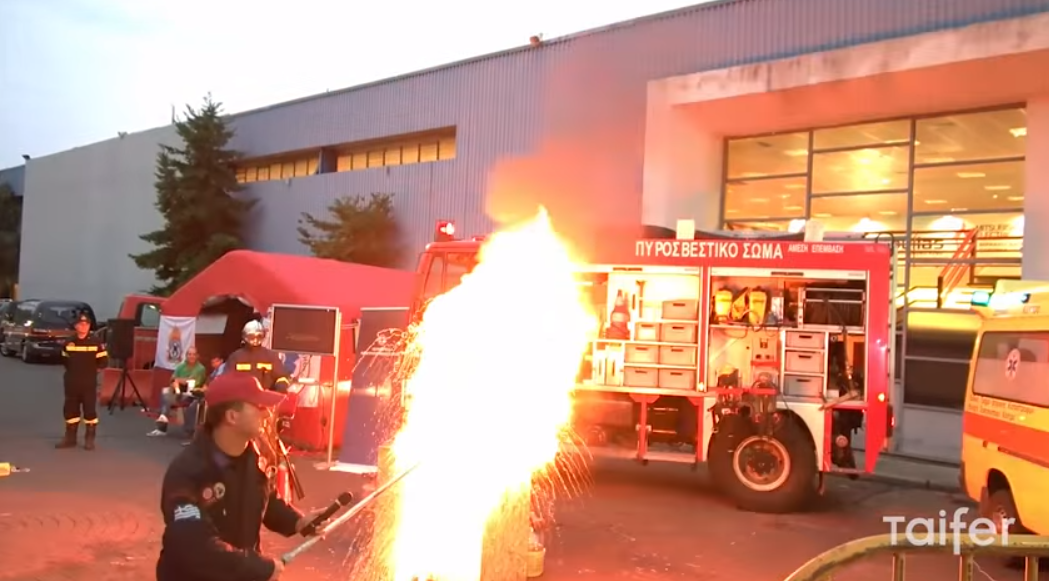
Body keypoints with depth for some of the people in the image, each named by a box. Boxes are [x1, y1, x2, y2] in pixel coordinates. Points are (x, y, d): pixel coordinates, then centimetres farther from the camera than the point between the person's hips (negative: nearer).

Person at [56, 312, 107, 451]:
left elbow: (102, 362, -1)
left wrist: (91, 371, -1)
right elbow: (65, 360, 18)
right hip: (71, 383, 4)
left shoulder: (96, 343, -5)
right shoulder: (68, 343, 4)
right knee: (70, 409, 9)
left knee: (90, 410, -1)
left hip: (89, 383, -3)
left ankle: (89, 439, 7)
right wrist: (74, 371, 11)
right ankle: (70, 438, 20)